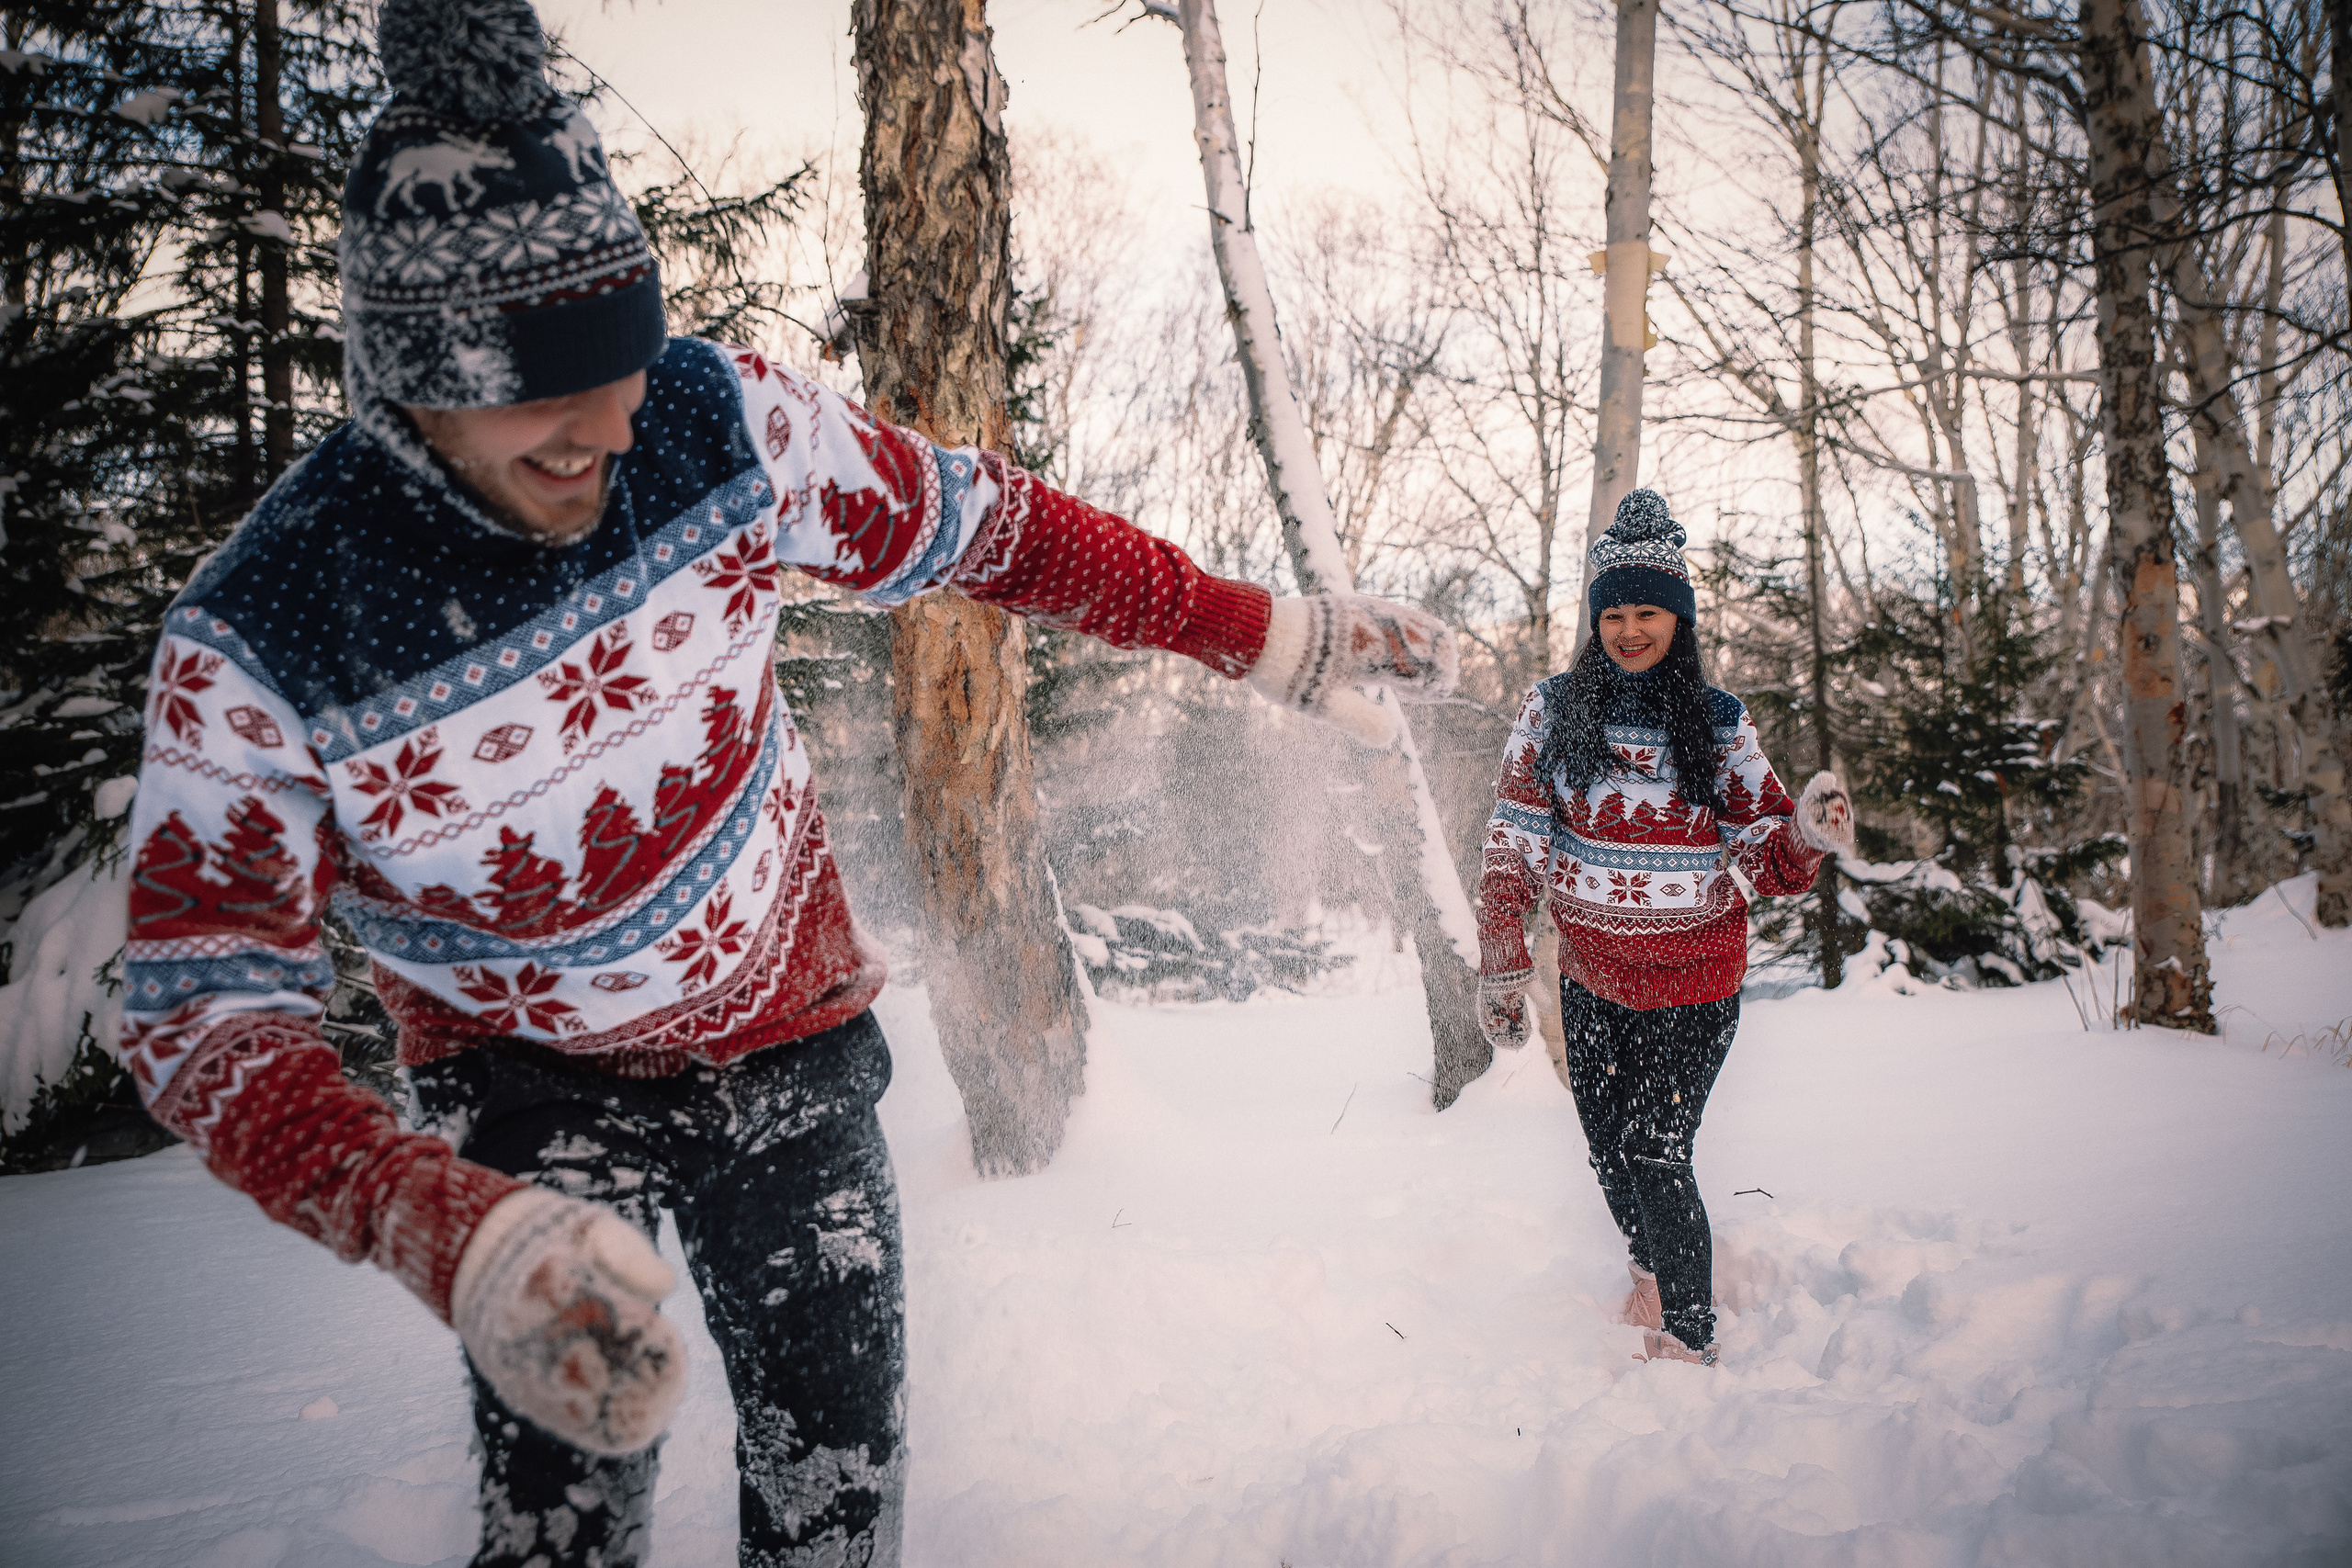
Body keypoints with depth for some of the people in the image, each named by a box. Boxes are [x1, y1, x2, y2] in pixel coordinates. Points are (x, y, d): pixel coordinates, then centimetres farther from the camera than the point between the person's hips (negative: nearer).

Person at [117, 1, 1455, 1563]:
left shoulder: (720, 420, -19)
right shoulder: (263, 640, -25)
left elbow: (991, 528, -7)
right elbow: (207, 998, -24)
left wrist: (1275, 637, -6)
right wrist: (447, 1230, -42)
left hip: (795, 1022, 2)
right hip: (530, 1079, -2)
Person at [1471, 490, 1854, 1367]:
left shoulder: (1719, 724, -3)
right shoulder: (1553, 710, -2)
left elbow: (1760, 855, -1)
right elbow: (1511, 845, -1)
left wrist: (1806, 832, -24)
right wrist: (1503, 968, -4)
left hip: (1692, 982, -2)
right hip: (1591, 977, 3)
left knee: (1654, 1153, -9)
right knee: (1607, 1148, 13)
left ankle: (1688, 1343, 9)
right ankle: (1651, 1274, 42)